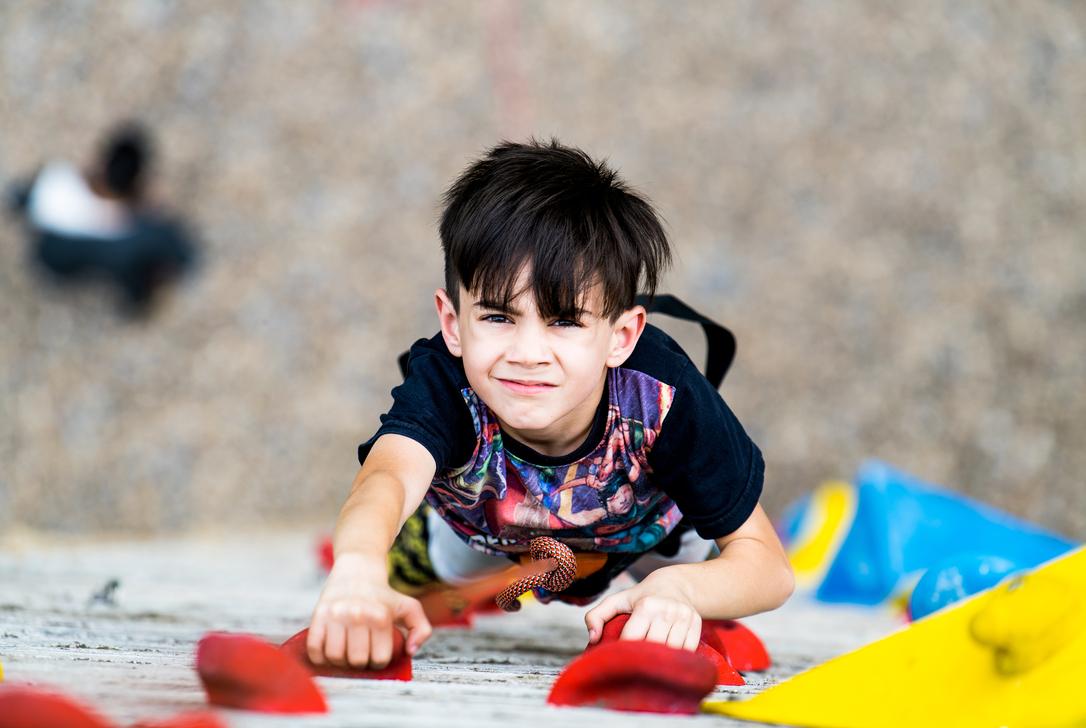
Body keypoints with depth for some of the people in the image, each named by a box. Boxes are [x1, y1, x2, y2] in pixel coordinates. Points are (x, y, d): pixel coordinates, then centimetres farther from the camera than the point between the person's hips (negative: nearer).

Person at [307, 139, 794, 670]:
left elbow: (768, 565, -37)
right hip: (480, 534, 1)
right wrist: (357, 567, -96)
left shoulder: (661, 398, -45)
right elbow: (387, 478, -70)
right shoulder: (444, 384, -47)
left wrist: (679, 589, -61)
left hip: (646, 532, 0)